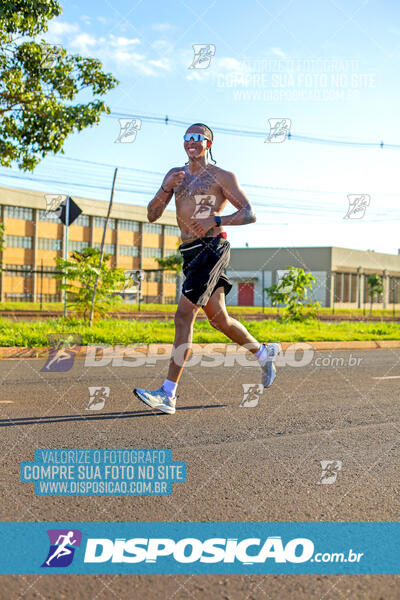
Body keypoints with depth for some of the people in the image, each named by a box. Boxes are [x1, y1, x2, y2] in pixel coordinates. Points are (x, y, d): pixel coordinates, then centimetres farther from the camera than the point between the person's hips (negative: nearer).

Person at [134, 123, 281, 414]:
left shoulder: (221, 176, 1)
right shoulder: (175, 175, 17)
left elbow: (250, 214, -3)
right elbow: (152, 215, 11)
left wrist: (215, 220, -17)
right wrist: (165, 189, -7)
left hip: (212, 247, -7)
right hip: (191, 251, 7)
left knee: (184, 315, -16)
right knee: (219, 318, 15)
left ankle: (168, 394, -16)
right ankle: (264, 352, 38)